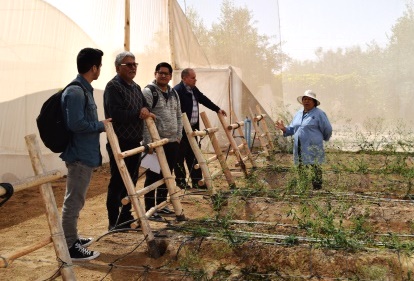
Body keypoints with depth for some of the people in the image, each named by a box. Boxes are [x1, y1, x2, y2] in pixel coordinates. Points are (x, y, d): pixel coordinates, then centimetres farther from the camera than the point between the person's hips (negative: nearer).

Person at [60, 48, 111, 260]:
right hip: (79, 154, -10)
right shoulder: (76, 92, -19)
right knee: (74, 200, -2)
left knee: (76, 199, 18)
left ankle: (72, 238, 31)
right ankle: (70, 247, 7)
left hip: (85, 153, 10)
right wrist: (101, 125, -15)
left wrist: (100, 125, 9)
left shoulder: (84, 89, 12)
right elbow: (76, 124, -26)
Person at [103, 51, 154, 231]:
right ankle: (114, 222, 8)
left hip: (134, 142, 9)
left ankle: (126, 217, 27)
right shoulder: (113, 86, -12)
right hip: (119, 143, -9)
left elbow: (145, 106, 24)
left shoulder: (136, 87, 16)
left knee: (132, 180, 14)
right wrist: (138, 114, -14)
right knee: (118, 182, -2)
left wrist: (145, 111, 1)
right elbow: (116, 114, -22)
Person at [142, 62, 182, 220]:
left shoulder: (173, 93, 15)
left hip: (172, 142, 7)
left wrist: (178, 136, 10)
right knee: (153, 176, -2)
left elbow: (178, 116, 20)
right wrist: (149, 142, -19)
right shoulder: (148, 92, -9)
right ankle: (149, 209, 7)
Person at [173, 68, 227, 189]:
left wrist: (217, 109, 25)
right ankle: (180, 180, 16)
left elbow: (204, 99, 23)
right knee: (180, 156, 4)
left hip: (192, 128, 8)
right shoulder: (177, 90, -16)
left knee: (192, 155, 11)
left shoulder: (194, 89, 12)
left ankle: (196, 180, 16)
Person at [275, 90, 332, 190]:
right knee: (301, 171, 11)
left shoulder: (319, 114, -4)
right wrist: (284, 129, 1)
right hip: (299, 149, 7)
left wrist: (324, 139, 13)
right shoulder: (298, 114, 17)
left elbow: (327, 130, 0)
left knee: (315, 170, -4)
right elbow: (292, 129, 20)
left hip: (312, 150, -6)